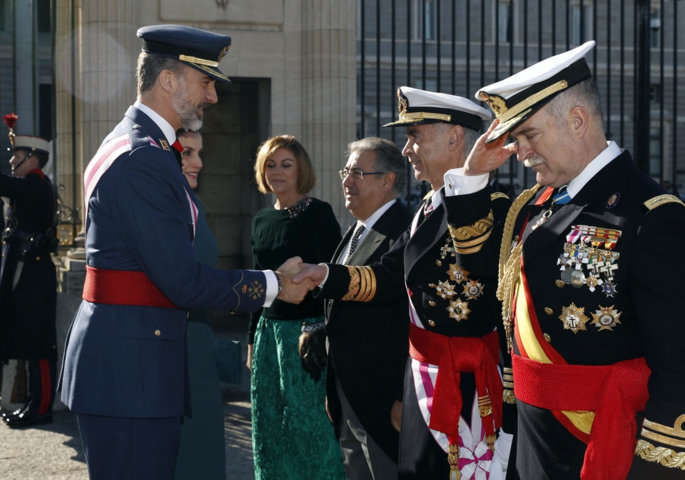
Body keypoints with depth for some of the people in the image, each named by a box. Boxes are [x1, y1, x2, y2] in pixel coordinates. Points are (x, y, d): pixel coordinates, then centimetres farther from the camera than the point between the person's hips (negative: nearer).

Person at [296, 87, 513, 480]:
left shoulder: (492, 208, -16)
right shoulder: (430, 207, 13)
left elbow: (484, 264, -37)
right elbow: (391, 278, 13)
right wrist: (327, 275, 0)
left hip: (467, 388, -9)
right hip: (425, 378, 9)